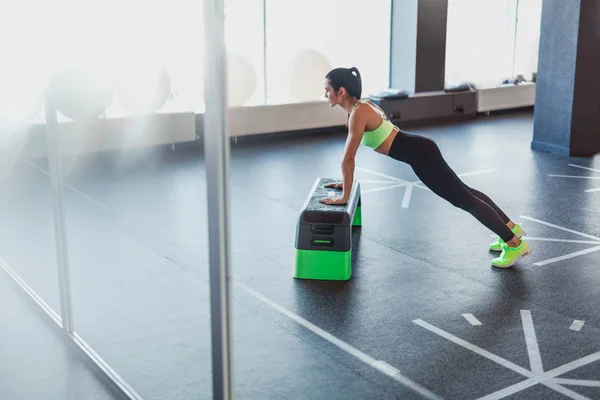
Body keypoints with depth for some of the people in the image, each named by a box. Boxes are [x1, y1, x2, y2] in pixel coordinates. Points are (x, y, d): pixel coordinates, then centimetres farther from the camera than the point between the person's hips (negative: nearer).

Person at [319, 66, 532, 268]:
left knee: (464, 199, -1)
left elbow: (348, 158, -20)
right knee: (463, 192, 20)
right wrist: (345, 181, 24)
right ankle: (511, 228, 33)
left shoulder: (358, 113, -20)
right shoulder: (360, 106, 9)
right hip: (420, 149, 10)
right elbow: (350, 155, 20)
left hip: (420, 154, -10)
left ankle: (515, 244, 8)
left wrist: (344, 196, -13)